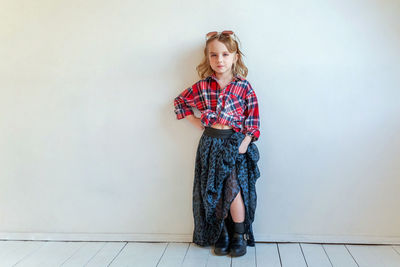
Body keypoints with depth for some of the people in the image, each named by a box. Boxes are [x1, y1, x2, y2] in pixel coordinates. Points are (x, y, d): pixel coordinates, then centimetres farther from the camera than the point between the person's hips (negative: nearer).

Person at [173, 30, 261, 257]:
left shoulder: (244, 87, -3)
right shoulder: (202, 86, 1)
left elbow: (252, 119, -2)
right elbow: (180, 102, 15)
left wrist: (244, 144, -12)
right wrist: (199, 124, 8)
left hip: (235, 143, -2)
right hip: (210, 144, 2)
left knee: (234, 189, -9)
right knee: (214, 192, 6)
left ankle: (239, 236, 12)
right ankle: (222, 235, 23)